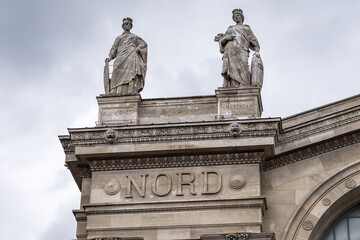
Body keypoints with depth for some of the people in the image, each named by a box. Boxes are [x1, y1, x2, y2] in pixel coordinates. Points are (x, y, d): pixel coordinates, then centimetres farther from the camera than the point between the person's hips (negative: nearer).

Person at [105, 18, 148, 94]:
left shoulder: (135, 37, 30)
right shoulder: (118, 38, 32)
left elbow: (144, 44, 17)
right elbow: (114, 50, 20)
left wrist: (137, 48, -4)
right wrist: (109, 57, 0)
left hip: (132, 55, -1)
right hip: (121, 58, 1)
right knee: (119, 75, -21)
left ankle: (131, 92, -42)